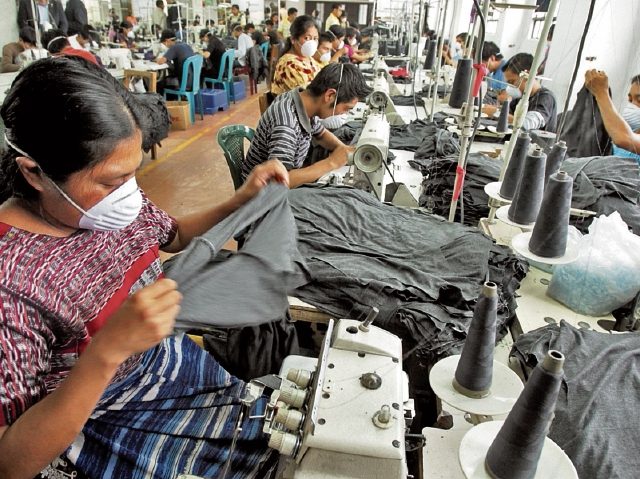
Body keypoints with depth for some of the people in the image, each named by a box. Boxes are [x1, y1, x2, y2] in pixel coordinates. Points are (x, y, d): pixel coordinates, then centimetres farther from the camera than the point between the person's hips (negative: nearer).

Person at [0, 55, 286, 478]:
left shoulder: (112, 204, -11)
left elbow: (175, 234, 11)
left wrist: (241, 202, -6)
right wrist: (109, 349, -40)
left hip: (169, 359, 6)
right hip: (103, 422, -5)